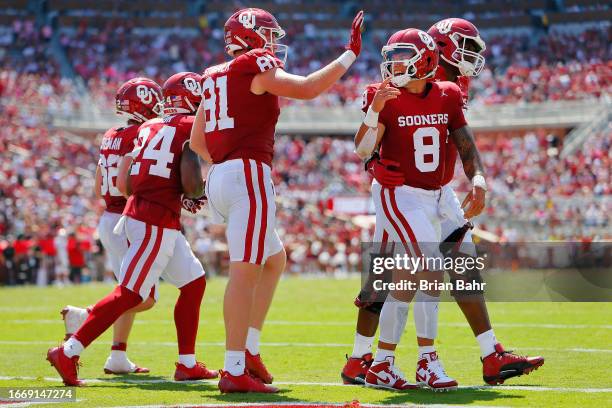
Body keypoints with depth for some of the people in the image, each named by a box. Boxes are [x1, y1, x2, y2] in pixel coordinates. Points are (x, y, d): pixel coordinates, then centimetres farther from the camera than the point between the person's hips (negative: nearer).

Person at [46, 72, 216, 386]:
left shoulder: (147, 128, 16)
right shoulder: (192, 127, -5)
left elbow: (123, 184, 12)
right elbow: (190, 180, -18)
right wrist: (197, 194, 3)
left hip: (136, 211, 9)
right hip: (158, 223, -9)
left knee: (194, 283, 17)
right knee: (129, 294, -7)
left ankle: (187, 364, 17)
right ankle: (68, 353, -8)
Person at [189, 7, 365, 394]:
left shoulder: (216, 77, 20)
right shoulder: (257, 66, -3)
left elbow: (197, 141, 22)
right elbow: (308, 88, -12)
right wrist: (350, 55, -4)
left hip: (220, 176, 9)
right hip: (249, 175, -9)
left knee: (275, 259, 21)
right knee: (246, 271, -11)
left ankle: (249, 349, 17)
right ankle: (234, 371, -14)